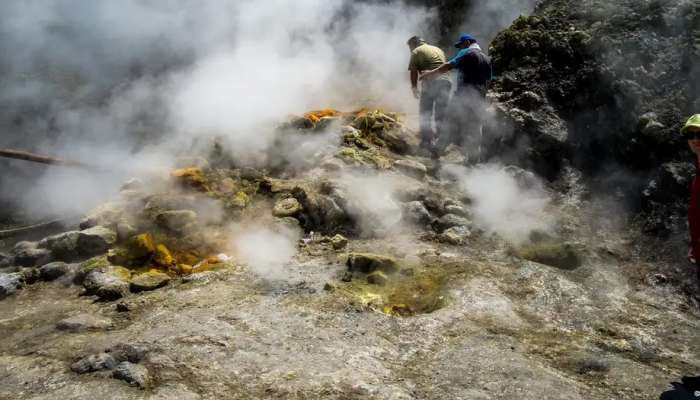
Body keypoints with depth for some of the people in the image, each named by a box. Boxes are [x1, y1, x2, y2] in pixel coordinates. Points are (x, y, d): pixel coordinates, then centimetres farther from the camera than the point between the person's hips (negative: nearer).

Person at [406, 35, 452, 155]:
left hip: (430, 82, -5)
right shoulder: (438, 49, 27)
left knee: (425, 115, 3)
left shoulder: (416, 52, 8)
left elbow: (414, 72, 1)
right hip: (445, 81, 5)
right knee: (441, 116, 11)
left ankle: (426, 142, -5)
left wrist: (414, 88, 8)